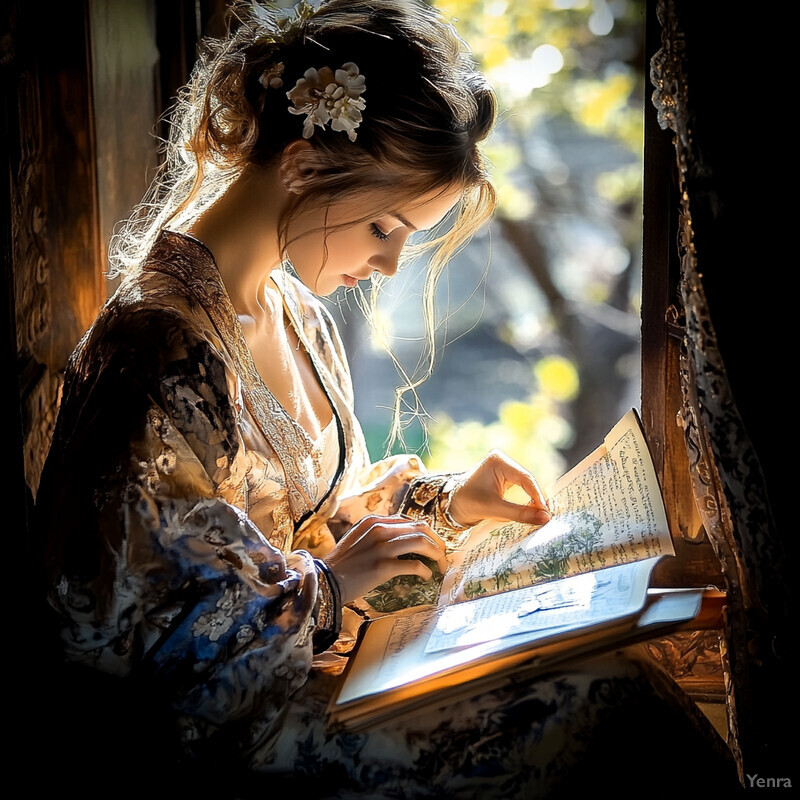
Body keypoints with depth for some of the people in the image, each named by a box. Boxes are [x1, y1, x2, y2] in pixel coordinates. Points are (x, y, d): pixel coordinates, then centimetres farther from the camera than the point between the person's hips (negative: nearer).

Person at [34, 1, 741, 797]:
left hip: (326, 635, 9)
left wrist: (441, 500, 3)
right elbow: (110, 622, -22)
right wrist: (325, 586, -19)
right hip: (238, 717, -9)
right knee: (610, 686, -14)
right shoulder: (161, 350, -24)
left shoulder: (293, 309, 5)